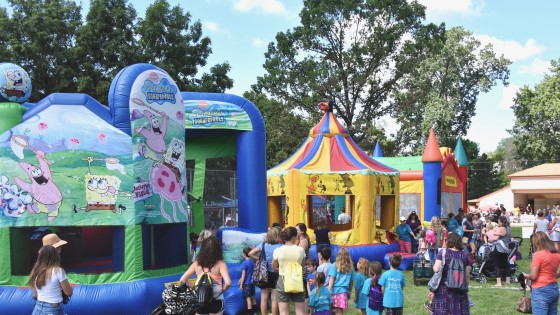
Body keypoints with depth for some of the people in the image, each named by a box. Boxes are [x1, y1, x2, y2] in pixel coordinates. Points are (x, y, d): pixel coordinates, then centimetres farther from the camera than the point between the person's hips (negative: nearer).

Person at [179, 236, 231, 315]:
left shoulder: (197, 264, -4)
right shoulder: (220, 264, -14)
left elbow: (182, 280, -7)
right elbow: (228, 283, -27)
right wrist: (222, 290, -7)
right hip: (216, 301, -2)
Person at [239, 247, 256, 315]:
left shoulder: (244, 263, -14)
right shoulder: (252, 262, 7)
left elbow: (243, 275, -14)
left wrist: (241, 284, -7)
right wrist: (240, 280, 26)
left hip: (246, 283, -7)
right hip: (252, 282, 7)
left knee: (248, 298, -5)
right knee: (252, 297, 14)